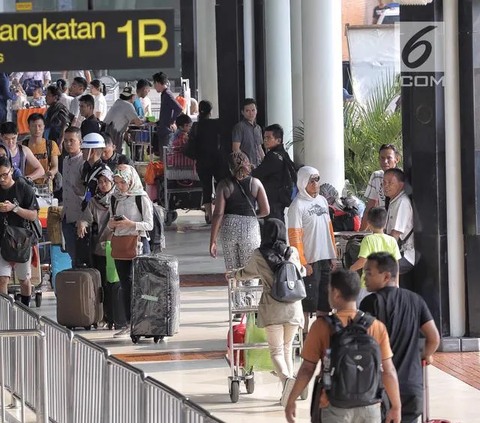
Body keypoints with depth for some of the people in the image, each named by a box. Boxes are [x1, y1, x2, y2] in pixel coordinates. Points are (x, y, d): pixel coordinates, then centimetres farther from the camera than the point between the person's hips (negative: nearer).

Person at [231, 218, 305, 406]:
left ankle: (286, 378, -28)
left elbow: (247, 273, 19)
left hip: (272, 308, -2)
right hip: (293, 306, 2)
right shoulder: (292, 253, 5)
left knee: (276, 351, 1)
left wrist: (233, 274, 40)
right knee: (287, 348, 15)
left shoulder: (259, 255, 0)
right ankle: (288, 394, 10)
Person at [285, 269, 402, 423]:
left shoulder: (322, 326, -7)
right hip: (369, 408, 2)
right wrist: (396, 406, 8)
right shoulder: (377, 326, -1)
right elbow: (388, 371, -1)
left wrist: (291, 401, 6)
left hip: (335, 408, -2)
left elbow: (307, 369, -4)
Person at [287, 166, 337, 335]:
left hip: (325, 259, 7)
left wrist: (333, 256, 13)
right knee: (308, 301, -3)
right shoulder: (297, 205, -11)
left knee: (325, 301, 11)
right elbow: (294, 236, -14)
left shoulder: (322, 201, 12)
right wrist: (303, 263, -17)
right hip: (309, 261, -7)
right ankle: (305, 335, 4)